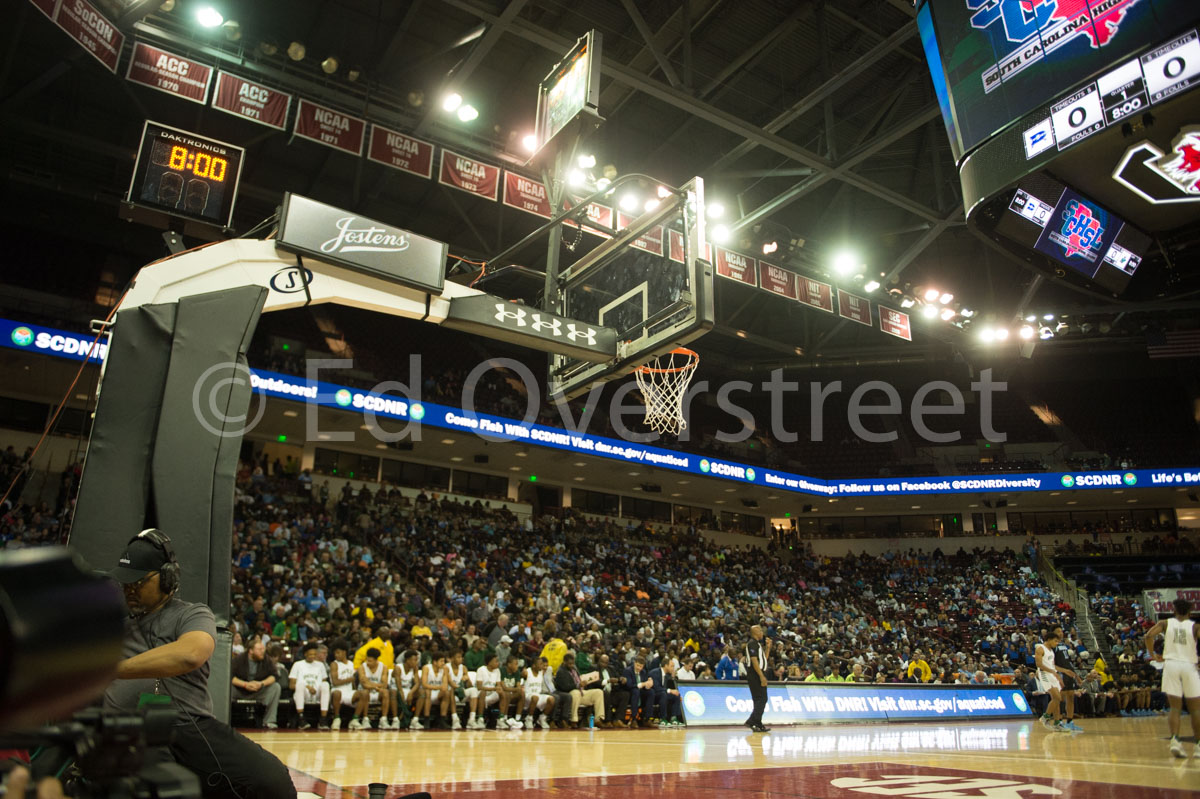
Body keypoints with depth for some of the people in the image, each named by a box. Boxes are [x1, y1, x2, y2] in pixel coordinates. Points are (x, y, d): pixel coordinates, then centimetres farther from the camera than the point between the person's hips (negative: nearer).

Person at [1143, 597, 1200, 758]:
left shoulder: (1165, 623, 8)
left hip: (1170, 664, 1)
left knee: (1175, 708, 4)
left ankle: (1175, 740, -14)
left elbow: (1149, 635, -6)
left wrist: (1154, 655, 6)